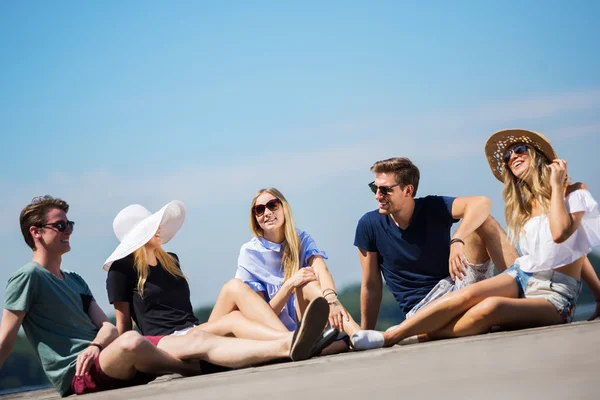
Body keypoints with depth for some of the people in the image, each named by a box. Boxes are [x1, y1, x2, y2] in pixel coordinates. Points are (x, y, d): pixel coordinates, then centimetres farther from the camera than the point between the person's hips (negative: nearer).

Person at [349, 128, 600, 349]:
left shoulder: (574, 192, 0)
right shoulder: (521, 204, 18)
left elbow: (560, 233, -22)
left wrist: (556, 185, -10)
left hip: (556, 293, -5)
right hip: (522, 275, 5)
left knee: (491, 307, -35)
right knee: (468, 295, -27)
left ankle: (421, 338, -29)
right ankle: (389, 336, -31)